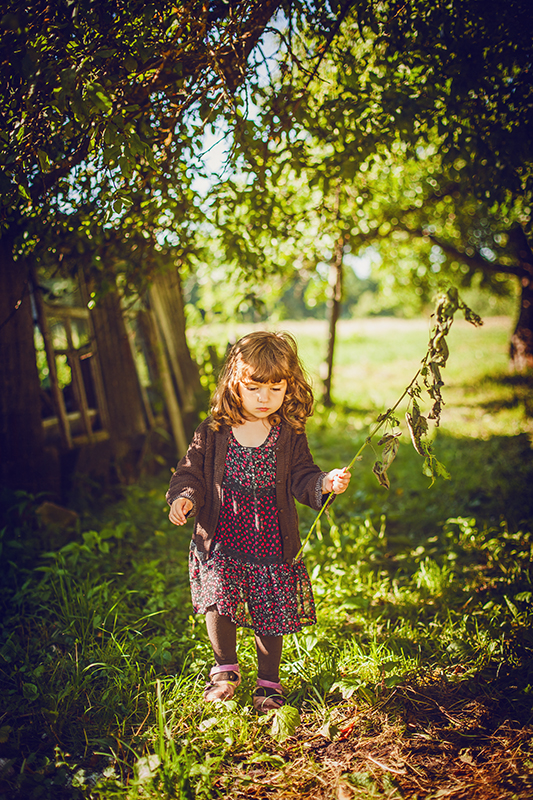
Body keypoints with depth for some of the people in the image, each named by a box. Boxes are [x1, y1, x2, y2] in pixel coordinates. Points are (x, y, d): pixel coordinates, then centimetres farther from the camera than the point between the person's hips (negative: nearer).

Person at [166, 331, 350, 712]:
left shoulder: (290, 436, -2)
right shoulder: (214, 432, -3)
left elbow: (301, 480, -2)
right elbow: (192, 472, 1)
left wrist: (326, 482, -22)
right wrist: (184, 496, -18)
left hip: (273, 546, 1)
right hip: (222, 542, 0)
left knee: (271, 614, 7)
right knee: (220, 601, -12)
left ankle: (268, 682, 30)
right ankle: (226, 669, 17)